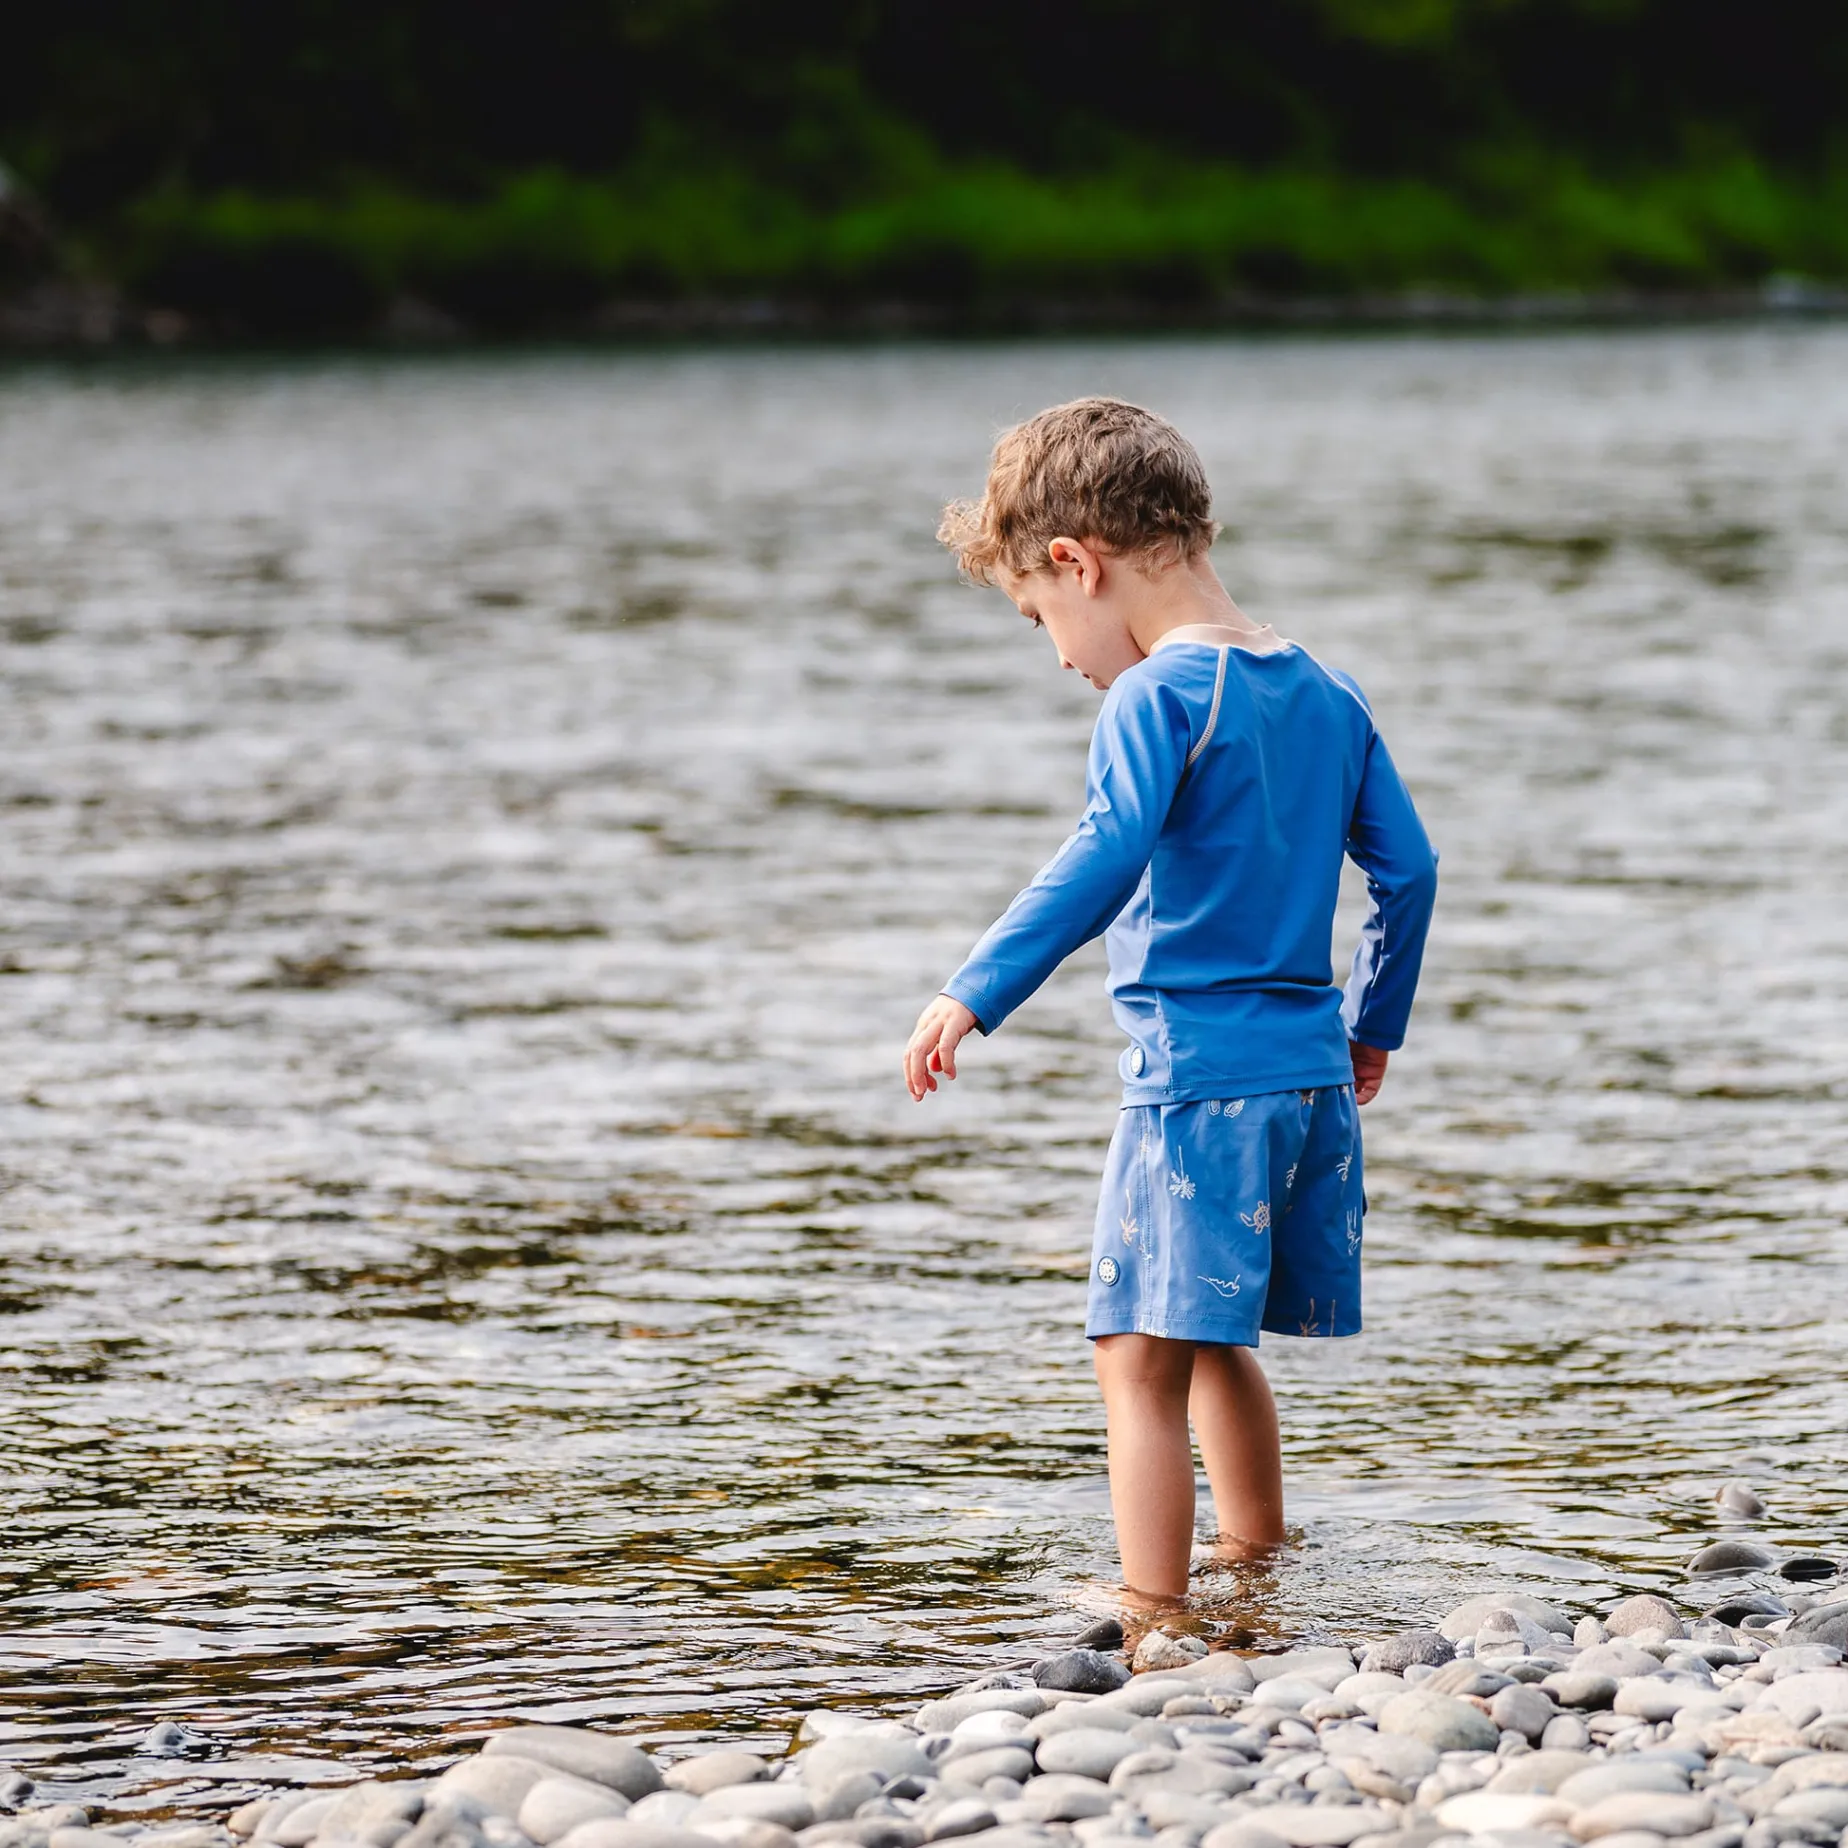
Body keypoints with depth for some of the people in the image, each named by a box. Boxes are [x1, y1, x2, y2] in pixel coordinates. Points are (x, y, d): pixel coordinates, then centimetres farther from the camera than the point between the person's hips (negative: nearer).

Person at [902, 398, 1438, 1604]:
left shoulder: (1158, 696, -11)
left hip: (1196, 1077, -8)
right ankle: (1260, 1571, 34)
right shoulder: (1327, 693, 12)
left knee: (1143, 1358, -7)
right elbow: (1408, 869, 14)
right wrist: (1375, 1026, 26)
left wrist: (977, 992, -26)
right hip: (1313, 1068, 8)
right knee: (1217, 1340, 23)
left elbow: (1107, 858, -25)